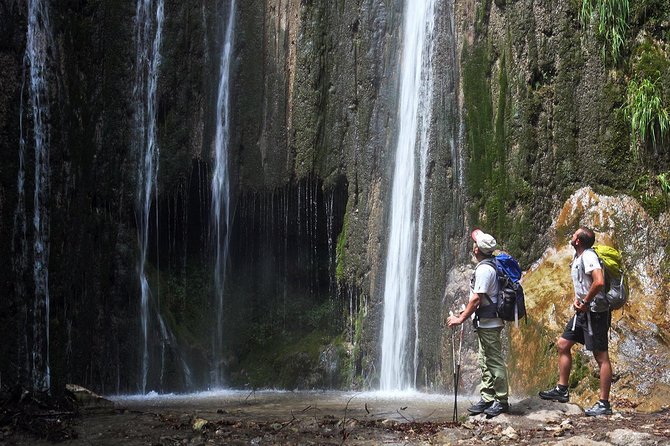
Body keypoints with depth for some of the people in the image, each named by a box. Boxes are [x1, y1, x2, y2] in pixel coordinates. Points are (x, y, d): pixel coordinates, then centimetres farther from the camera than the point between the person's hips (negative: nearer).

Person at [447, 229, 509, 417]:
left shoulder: (484, 269, -19)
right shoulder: (490, 265, 13)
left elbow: (477, 298, -22)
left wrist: (461, 318, -18)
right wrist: (467, 312, 22)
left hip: (488, 322, -11)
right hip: (488, 322, 11)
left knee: (494, 361, -5)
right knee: (486, 361, 14)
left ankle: (502, 401, 1)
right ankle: (487, 399, 19)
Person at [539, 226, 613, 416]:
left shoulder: (588, 256, -18)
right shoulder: (577, 257, 12)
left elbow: (599, 282, -33)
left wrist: (585, 303, -22)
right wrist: (576, 299, 7)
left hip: (595, 312, -10)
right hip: (582, 312, 10)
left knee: (601, 356, -6)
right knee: (563, 344, 13)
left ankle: (604, 404, -4)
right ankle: (562, 390, 21)